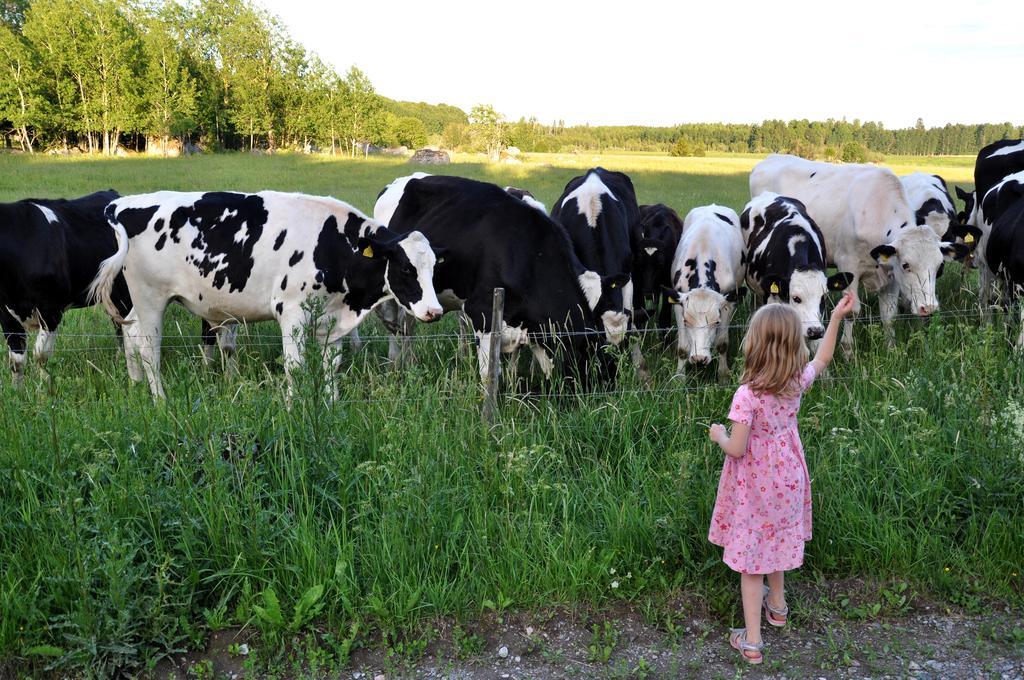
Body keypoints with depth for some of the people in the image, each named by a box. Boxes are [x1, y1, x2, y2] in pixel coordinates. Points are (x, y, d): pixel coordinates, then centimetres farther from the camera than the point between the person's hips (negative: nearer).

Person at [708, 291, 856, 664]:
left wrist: (718, 435, -5)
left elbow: (736, 449, -25)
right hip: (785, 480, 6)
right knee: (774, 541, 29)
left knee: (751, 558, 5)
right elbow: (822, 359, 11)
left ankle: (752, 641, 13)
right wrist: (836, 317, 13)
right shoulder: (797, 381, -11)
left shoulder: (747, 395, -29)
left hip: (755, 487, -6)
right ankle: (777, 604, 51)